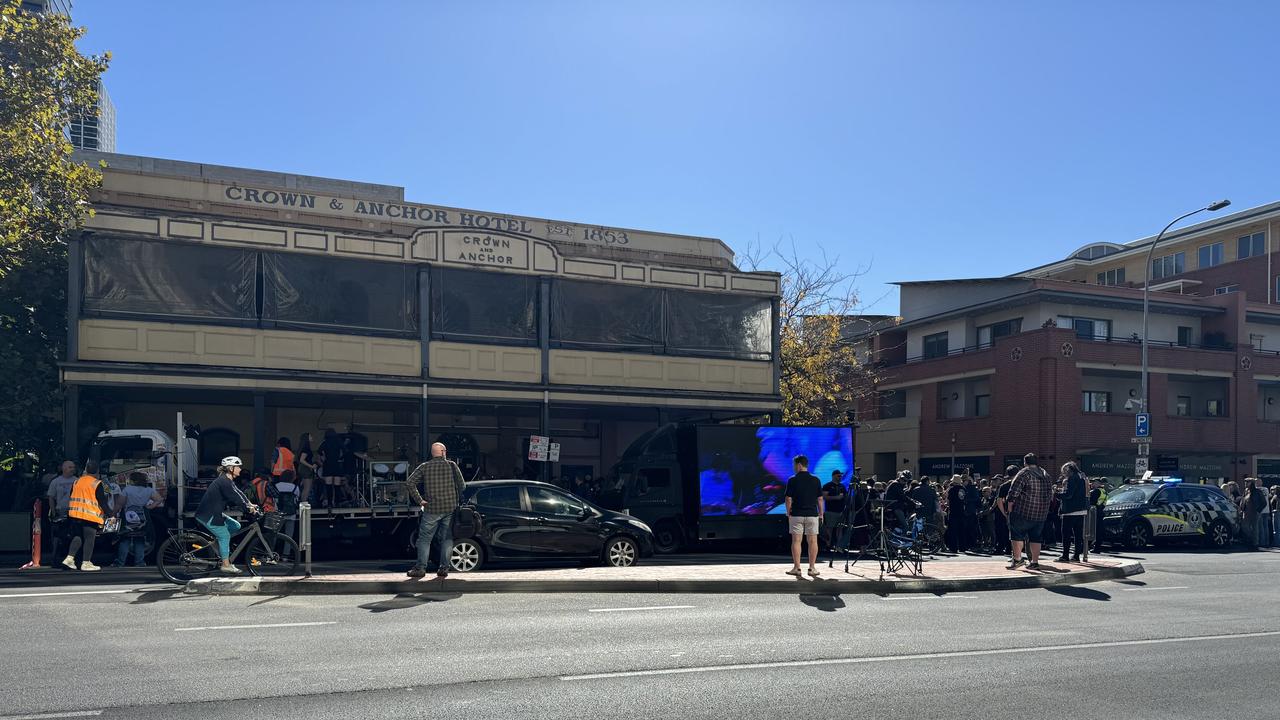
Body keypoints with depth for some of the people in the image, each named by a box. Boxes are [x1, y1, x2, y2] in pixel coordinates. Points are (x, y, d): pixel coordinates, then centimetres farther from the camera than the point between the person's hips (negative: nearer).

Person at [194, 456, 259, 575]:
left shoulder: (228, 481, 11)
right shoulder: (224, 481, -21)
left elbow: (238, 493, 9)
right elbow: (235, 497, -25)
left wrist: (250, 504, 0)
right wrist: (248, 508, -23)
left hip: (215, 513, 10)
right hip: (207, 515, -10)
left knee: (235, 526, 5)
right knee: (224, 536, -8)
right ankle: (226, 565, -2)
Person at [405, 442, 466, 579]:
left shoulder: (424, 467, 3)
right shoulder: (451, 465, 3)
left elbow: (409, 483, -6)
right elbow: (462, 485, 1)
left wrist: (419, 500, -3)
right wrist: (458, 501, 15)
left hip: (432, 509, -1)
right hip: (450, 508, 1)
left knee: (424, 539, 6)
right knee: (447, 539, 9)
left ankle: (421, 568, 1)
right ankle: (444, 568, 6)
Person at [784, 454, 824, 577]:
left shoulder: (792, 480, -6)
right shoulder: (816, 480, 2)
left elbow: (789, 499, -6)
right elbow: (820, 499, 3)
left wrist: (788, 513, 8)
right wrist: (821, 514, 12)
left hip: (796, 515, -2)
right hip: (812, 514, 2)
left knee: (796, 541, 2)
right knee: (812, 541, 6)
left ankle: (796, 568, 0)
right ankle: (812, 568, 5)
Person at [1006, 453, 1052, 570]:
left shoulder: (1024, 473, -9)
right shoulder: (1045, 475, 12)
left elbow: (1014, 492, -14)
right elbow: (1050, 494, 16)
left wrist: (1010, 505, -4)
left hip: (1023, 512, -6)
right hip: (1041, 513, 6)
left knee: (1016, 534, 3)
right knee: (1035, 537, 11)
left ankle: (1017, 559, -3)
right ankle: (1035, 562, 10)